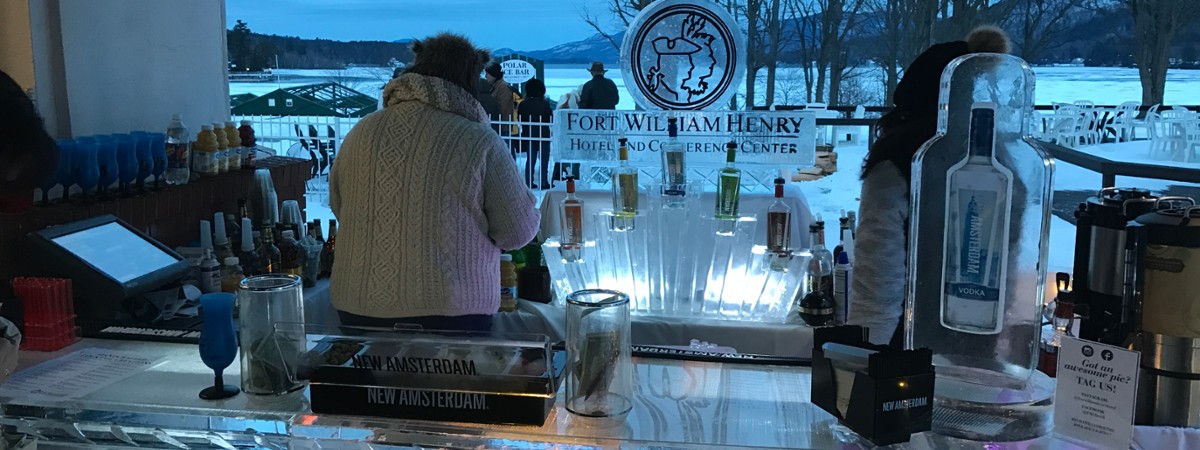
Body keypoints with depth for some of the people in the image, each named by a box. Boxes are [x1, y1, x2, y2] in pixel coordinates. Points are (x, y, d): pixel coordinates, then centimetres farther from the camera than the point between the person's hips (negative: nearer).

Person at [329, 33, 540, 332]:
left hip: (358, 308, 4)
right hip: (452, 315, -3)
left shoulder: (362, 132, 2)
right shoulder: (481, 142, -10)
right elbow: (518, 233, -5)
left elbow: (338, 207, 14)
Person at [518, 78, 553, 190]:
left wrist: (526, 129, 13)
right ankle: (544, 182, 5)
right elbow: (551, 119, -10)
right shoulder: (545, 103, -13)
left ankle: (529, 182, 11)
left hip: (528, 135, 3)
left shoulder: (522, 104, -4)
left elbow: (520, 120, -1)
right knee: (544, 159, 5)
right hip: (543, 134, -3)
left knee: (530, 159, 12)